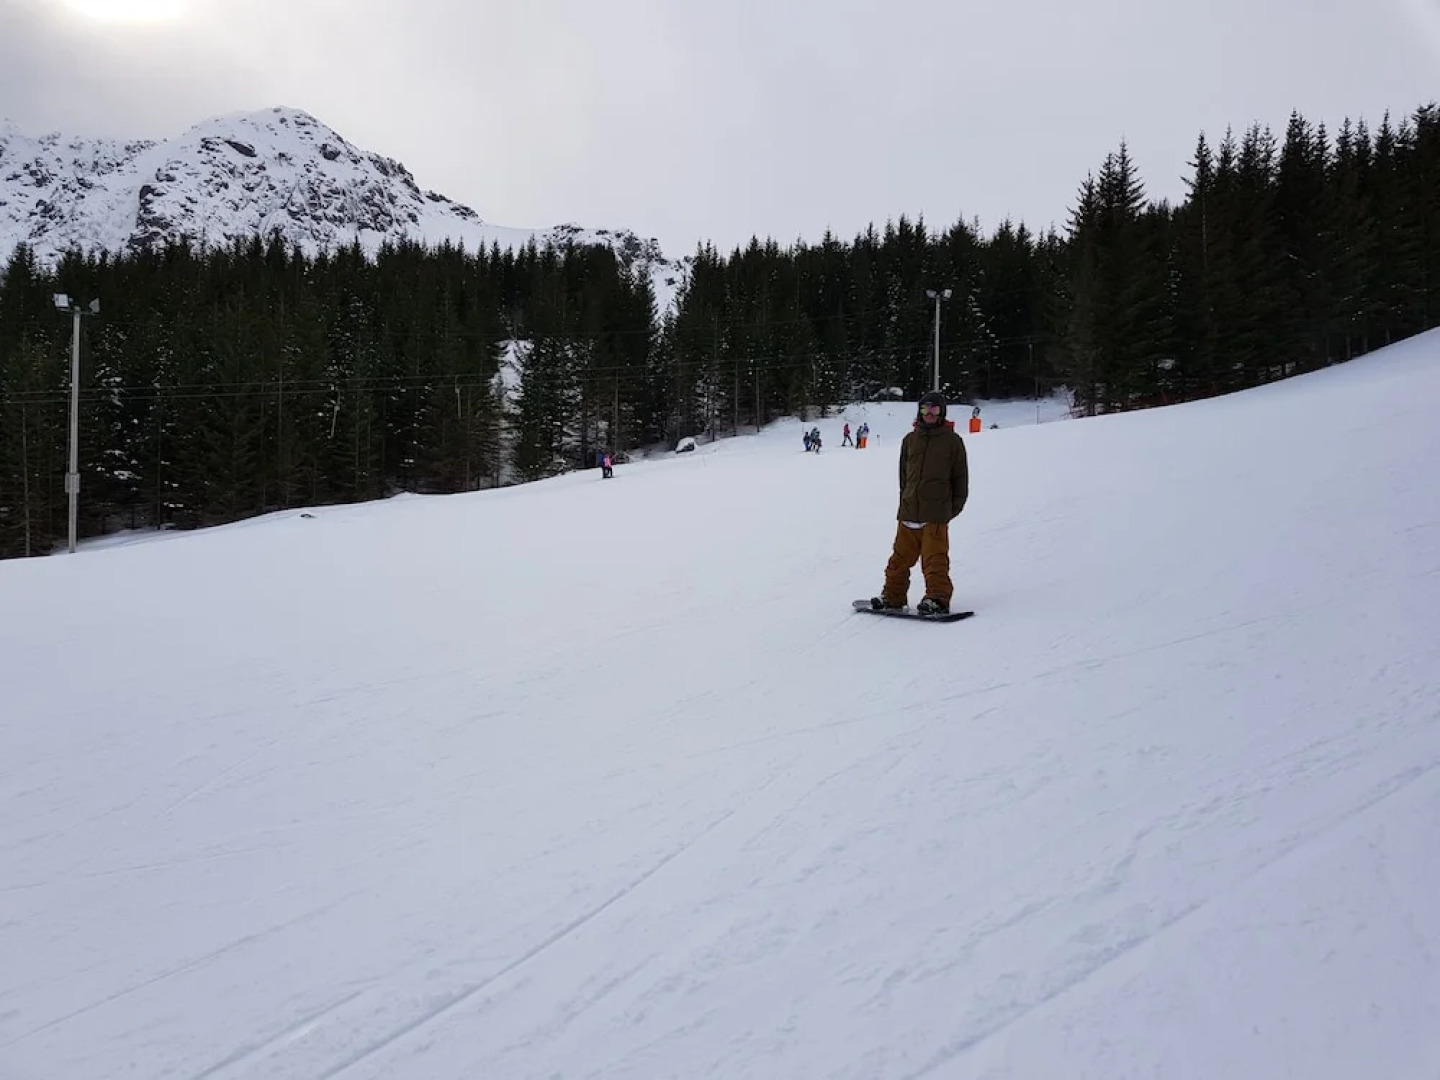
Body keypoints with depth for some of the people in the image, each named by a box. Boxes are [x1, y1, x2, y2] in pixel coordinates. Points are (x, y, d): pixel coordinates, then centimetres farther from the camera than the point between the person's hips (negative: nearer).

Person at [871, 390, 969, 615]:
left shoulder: (952, 440, 4)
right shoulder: (910, 440, 13)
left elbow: (961, 476, 6)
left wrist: (955, 506, 1)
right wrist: (904, 499, 14)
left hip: (936, 513, -4)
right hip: (909, 510, 4)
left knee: (934, 558, -7)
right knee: (900, 556, 8)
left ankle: (938, 598, -4)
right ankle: (893, 595, 17)